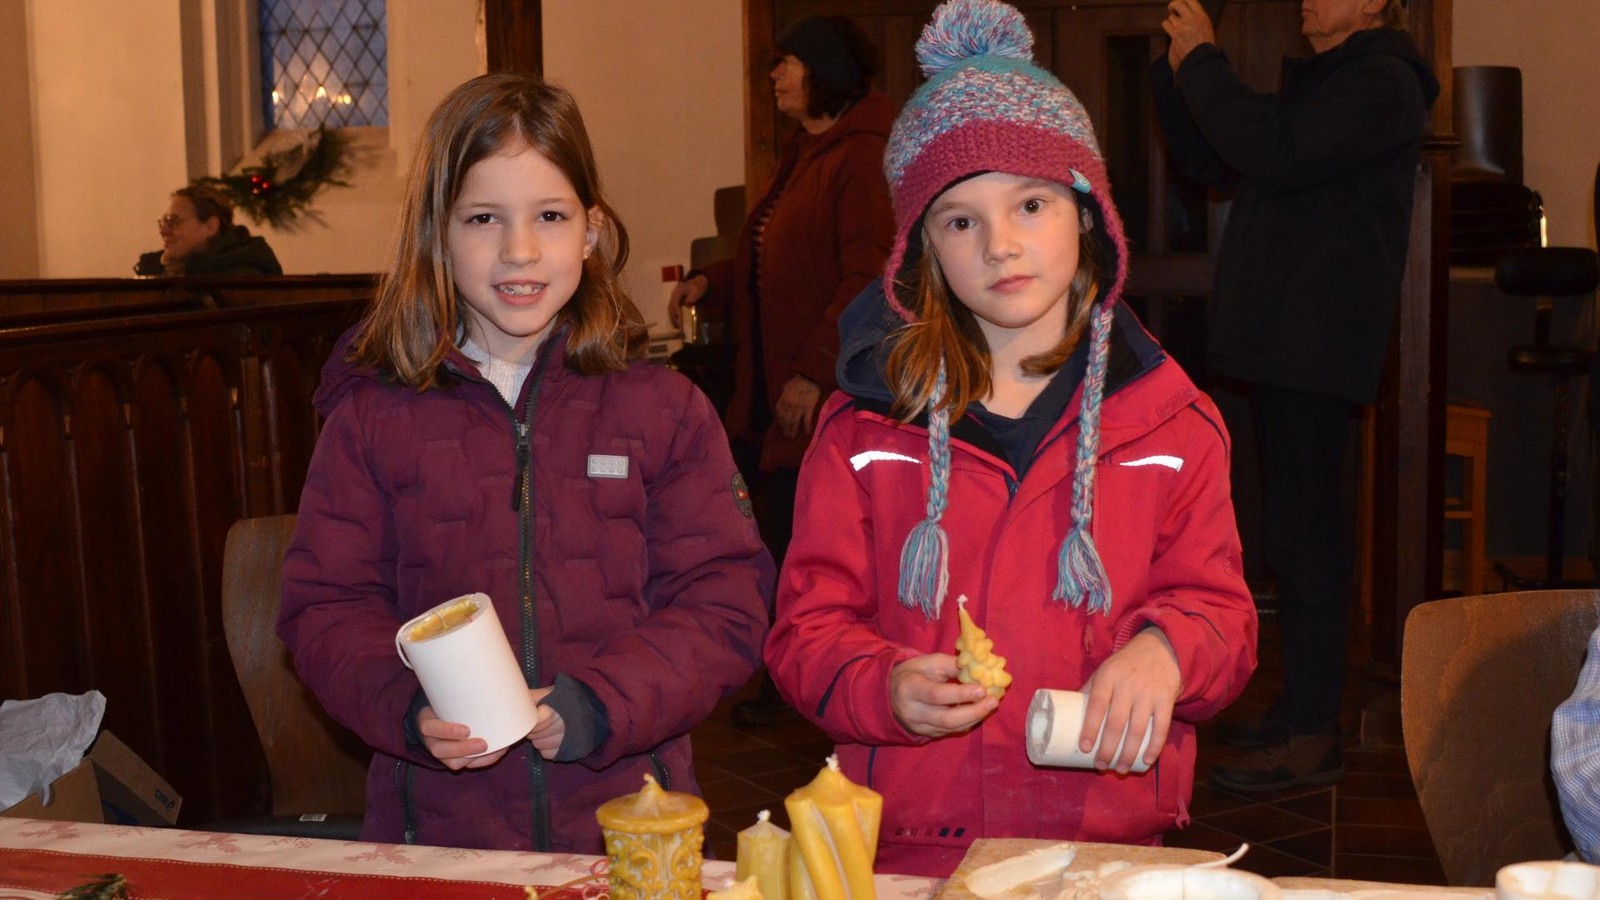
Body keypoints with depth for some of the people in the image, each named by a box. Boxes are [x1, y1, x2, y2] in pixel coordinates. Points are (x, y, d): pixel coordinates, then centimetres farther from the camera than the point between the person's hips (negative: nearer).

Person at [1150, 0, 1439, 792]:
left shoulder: (1381, 81, -9)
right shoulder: (1317, 80, 21)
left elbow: (1272, 153, -23)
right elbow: (1211, 164, 19)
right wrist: (1179, 68, 7)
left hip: (1316, 341, -10)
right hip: (1281, 337, 10)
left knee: (1303, 534, -10)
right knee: (1294, 531, 13)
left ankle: (1313, 736, -6)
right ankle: (1300, 707, 22)